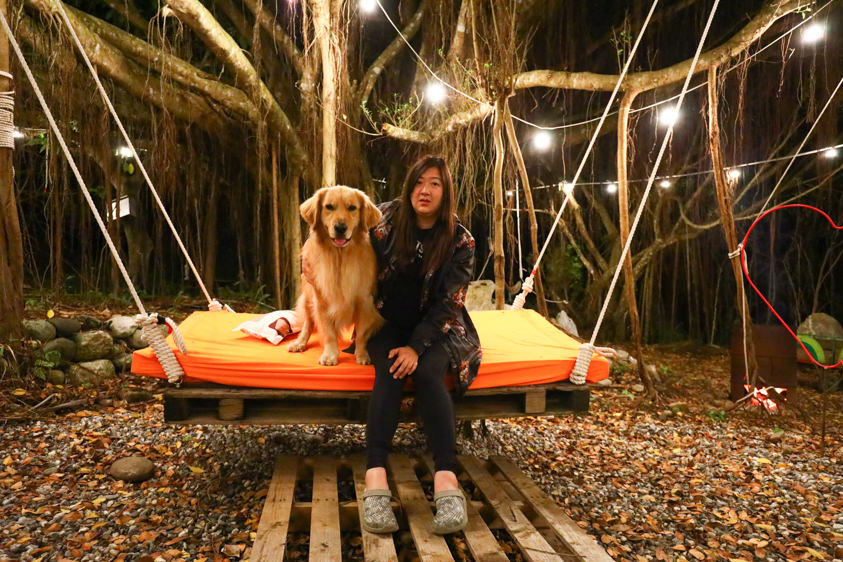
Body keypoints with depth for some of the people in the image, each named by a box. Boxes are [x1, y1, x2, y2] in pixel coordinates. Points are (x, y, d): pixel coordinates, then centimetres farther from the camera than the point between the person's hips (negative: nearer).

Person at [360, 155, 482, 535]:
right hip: (388, 322, 1)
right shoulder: (387, 218, -3)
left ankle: (447, 481, -42)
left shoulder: (460, 242, -7)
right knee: (388, 371, -30)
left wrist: (417, 346, -23)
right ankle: (375, 480, -44)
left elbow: (447, 303, -11)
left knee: (428, 373, -31)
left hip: (436, 328, -1)